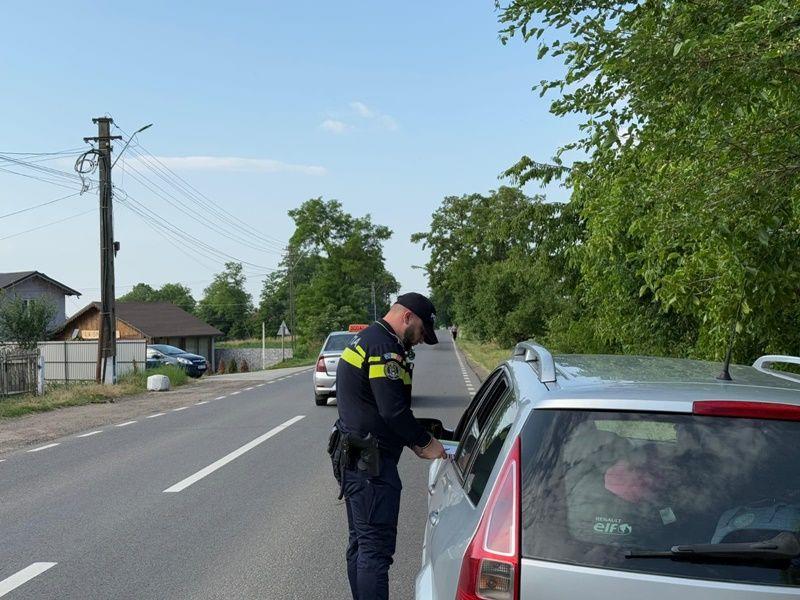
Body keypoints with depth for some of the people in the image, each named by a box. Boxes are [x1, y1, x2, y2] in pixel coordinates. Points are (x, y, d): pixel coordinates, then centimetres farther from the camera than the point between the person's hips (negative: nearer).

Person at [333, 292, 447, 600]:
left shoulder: (365, 340, 18)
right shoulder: (384, 347, -16)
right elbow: (394, 410, -22)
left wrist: (413, 442, 14)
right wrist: (425, 443, -9)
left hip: (353, 458, 11)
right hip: (371, 463, -11)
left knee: (360, 543, 17)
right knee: (376, 548, -8)